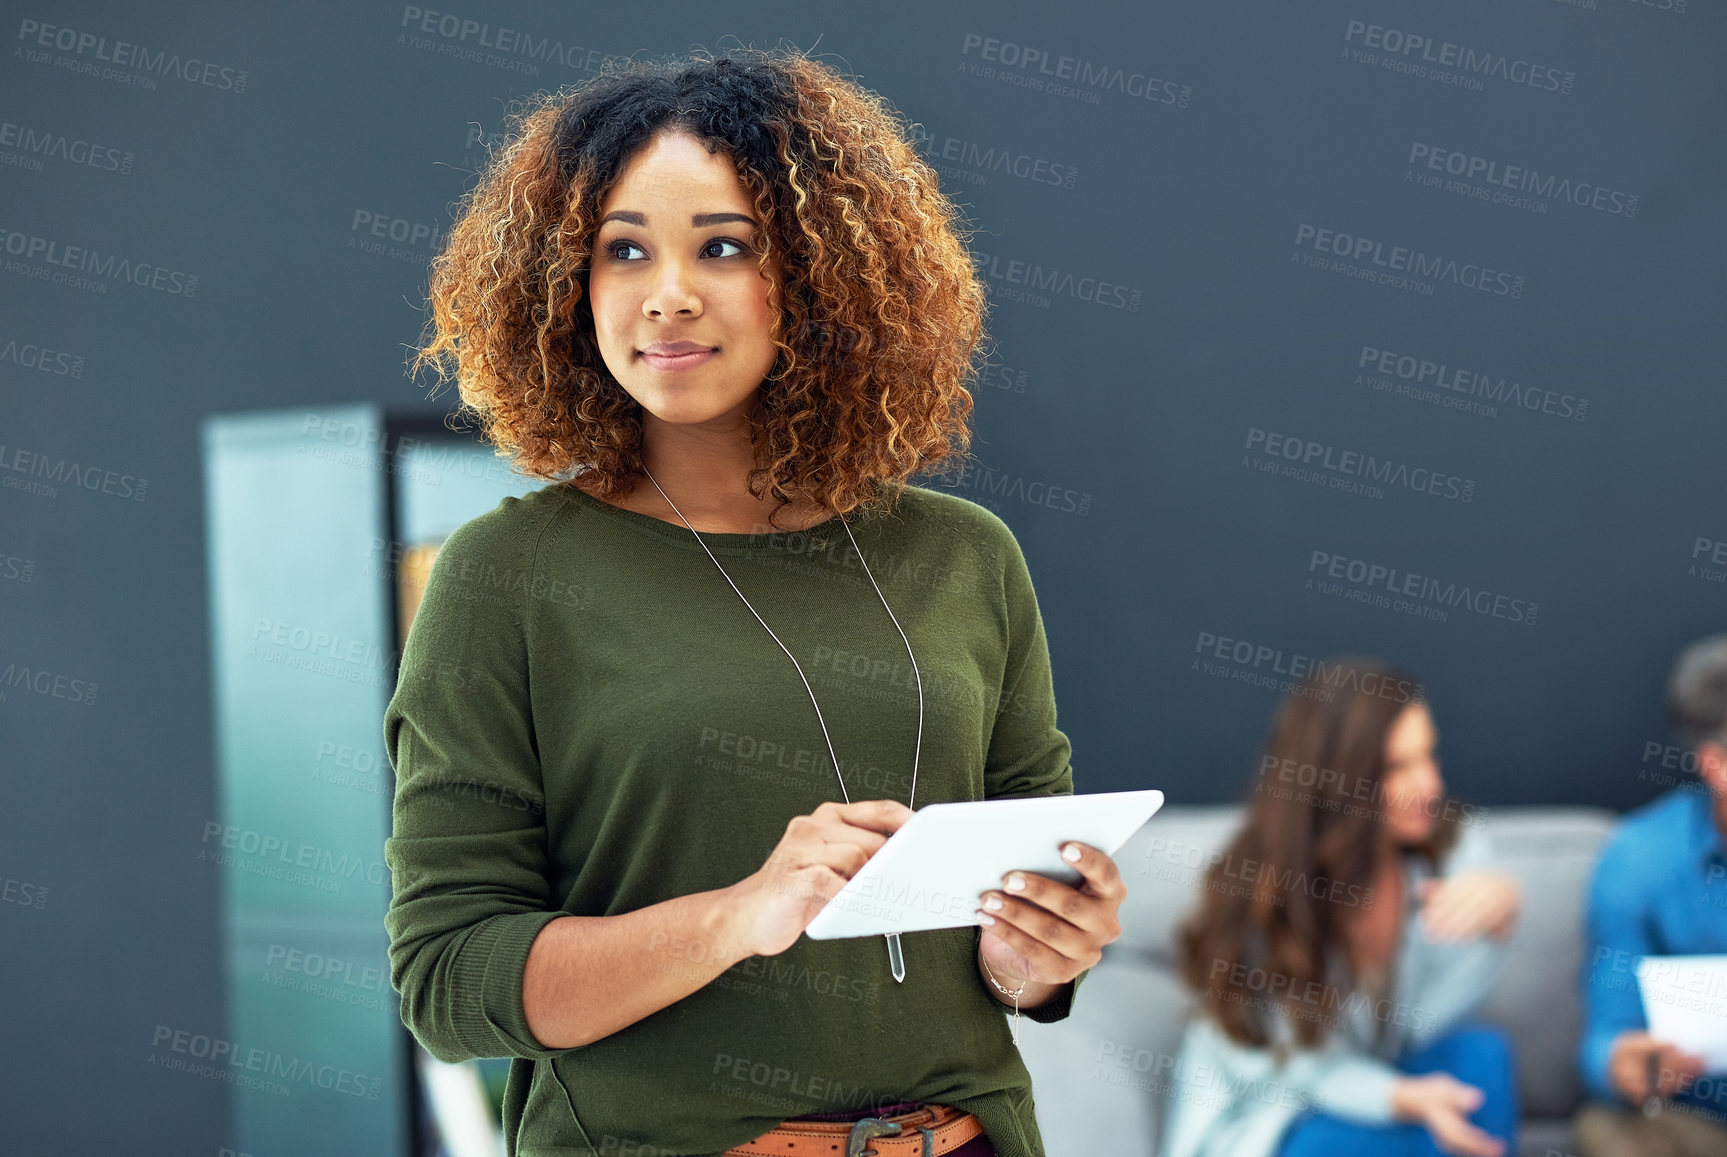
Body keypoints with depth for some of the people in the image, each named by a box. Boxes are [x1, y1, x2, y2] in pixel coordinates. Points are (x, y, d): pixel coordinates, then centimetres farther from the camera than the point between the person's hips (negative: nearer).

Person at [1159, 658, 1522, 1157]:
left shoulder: (1453, 843, -8)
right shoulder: (1257, 882, -19)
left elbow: (1421, 1020, -19)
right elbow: (1297, 1062, -16)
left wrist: (1494, 923, -38)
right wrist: (1405, 1099, -36)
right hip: (1266, 1113, -5)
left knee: (1480, 1054, -25)